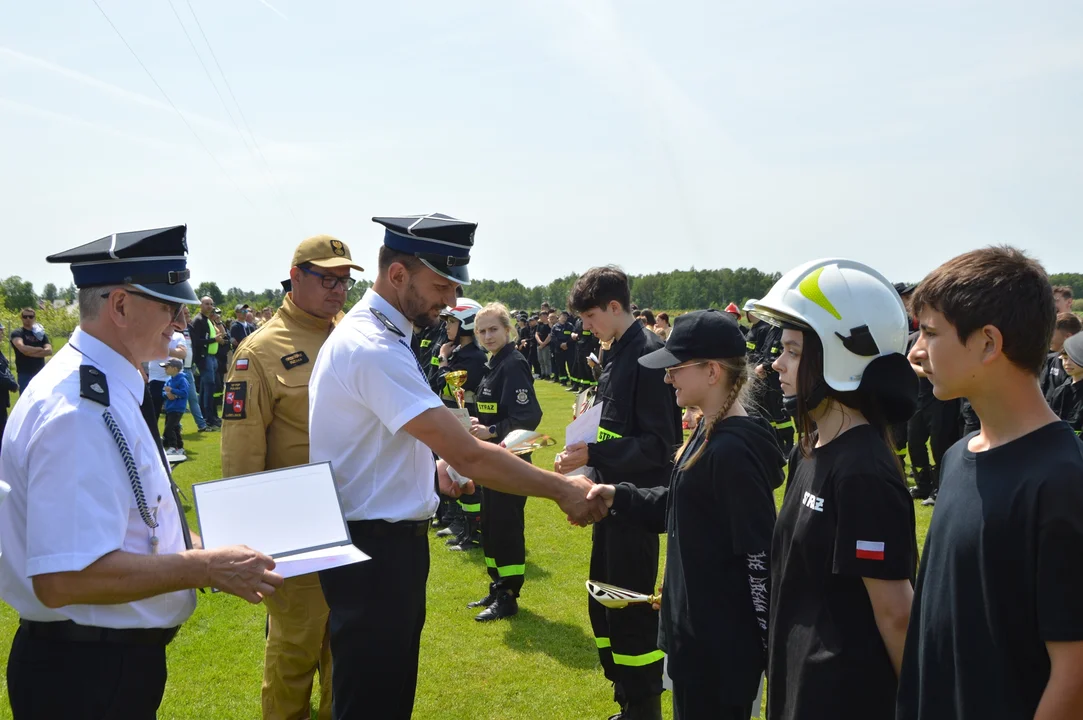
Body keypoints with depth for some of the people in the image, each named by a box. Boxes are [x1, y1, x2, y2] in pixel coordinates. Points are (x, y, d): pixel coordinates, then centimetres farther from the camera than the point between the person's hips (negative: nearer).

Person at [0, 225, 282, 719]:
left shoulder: (105, 388, 6)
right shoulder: (80, 410, -26)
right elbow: (65, 577, -30)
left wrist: (190, 545, 6)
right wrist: (204, 567, -24)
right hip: (88, 677, -9)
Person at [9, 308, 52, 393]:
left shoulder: (41, 334, 12)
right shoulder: (17, 333, 0)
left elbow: (49, 351, -4)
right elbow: (23, 348, -19)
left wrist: (30, 352, -12)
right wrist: (39, 349, -5)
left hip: (40, 374, 4)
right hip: (25, 374, -4)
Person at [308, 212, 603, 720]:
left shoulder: (374, 334, 8)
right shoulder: (373, 348, -25)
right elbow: (468, 455, -27)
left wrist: (430, 466, 5)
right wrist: (562, 490, -17)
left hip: (392, 541, 10)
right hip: (374, 549, -10)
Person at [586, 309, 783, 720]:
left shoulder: (734, 450, -24)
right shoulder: (707, 433, 7)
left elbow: (761, 558, -25)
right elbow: (680, 509, 16)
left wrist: (772, 651, -22)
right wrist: (619, 496, 5)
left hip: (721, 641, -10)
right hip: (696, 628, 10)